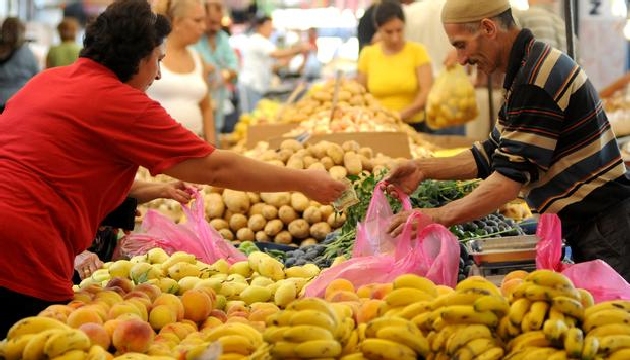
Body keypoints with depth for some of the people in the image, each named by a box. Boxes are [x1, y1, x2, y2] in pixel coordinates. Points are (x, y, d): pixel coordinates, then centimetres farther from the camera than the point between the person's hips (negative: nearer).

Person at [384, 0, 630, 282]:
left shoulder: (536, 81, -19)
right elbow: (493, 156, 18)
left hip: (604, 227, -10)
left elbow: (513, 175, -24)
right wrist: (424, 169, 9)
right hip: (585, 227, 10)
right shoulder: (529, 69, 14)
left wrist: (439, 216, -23)